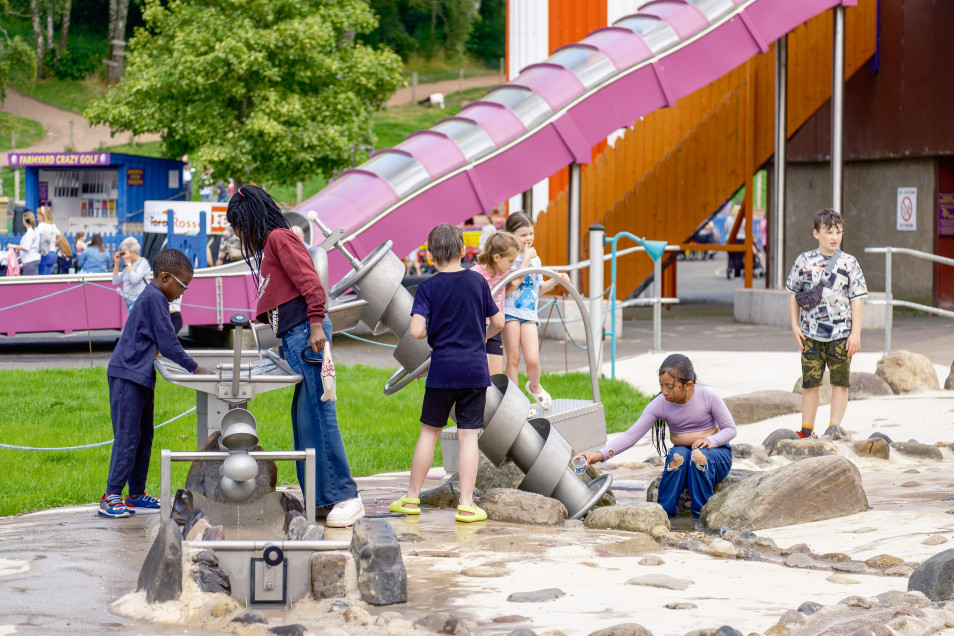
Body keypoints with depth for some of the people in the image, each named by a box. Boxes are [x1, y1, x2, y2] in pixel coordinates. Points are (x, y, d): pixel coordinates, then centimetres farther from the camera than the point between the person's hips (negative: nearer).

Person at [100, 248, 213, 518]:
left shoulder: (153, 297, 17)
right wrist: (195, 368, -9)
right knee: (128, 437, -11)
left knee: (144, 437, 13)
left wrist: (189, 366, 24)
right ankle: (111, 496, -10)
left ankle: (136, 493, 19)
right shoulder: (155, 298, -14)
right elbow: (167, 342, -15)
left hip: (141, 376, 11)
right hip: (127, 376, -11)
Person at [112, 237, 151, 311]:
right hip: (129, 302, 8)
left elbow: (134, 279, -20)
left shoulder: (143, 262, -6)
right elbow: (115, 281, 17)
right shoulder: (128, 266, 16)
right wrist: (117, 262, 11)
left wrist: (128, 263, -13)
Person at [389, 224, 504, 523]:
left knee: (429, 431, 11)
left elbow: (416, 331, -16)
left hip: (442, 369, -1)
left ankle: (412, 498, 18)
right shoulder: (477, 281, 1)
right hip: (475, 369, 1)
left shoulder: (428, 287, -5)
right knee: (468, 435, 1)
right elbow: (498, 322, 8)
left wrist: (431, 331, 7)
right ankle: (466, 504, -2)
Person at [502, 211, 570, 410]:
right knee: (513, 359, 0)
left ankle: (534, 387, 22)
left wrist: (556, 280, 5)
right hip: (510, 312, -4)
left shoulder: (535, 258, 13)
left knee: (533, 360, -8)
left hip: (529, 314, 4)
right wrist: (526, 259, -18)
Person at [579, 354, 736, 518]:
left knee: (699, 456, -37)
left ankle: (700, 516, -27)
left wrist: (710, 440, -26)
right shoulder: (659, 404, -11)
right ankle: (664, 511, -29)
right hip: (681, 451, 2)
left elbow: (730, 429, -4)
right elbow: (631, 435, -14)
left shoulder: (708, 396, -14)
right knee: (678, 455, -35)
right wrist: (600, 455, -28)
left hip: (716, 451, -1)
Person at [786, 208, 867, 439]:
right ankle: (806, 430, 12)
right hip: (811, 334, 1)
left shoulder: (849, 263, 1)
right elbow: (794, 295, 11)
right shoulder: (804, 261, 4)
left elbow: (857, 299, 1)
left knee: (840, 382, 1)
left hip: (841, 333, -1)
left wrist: (855, 333, -5)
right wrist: (795, 326, 3)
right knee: (810, 382, 4)